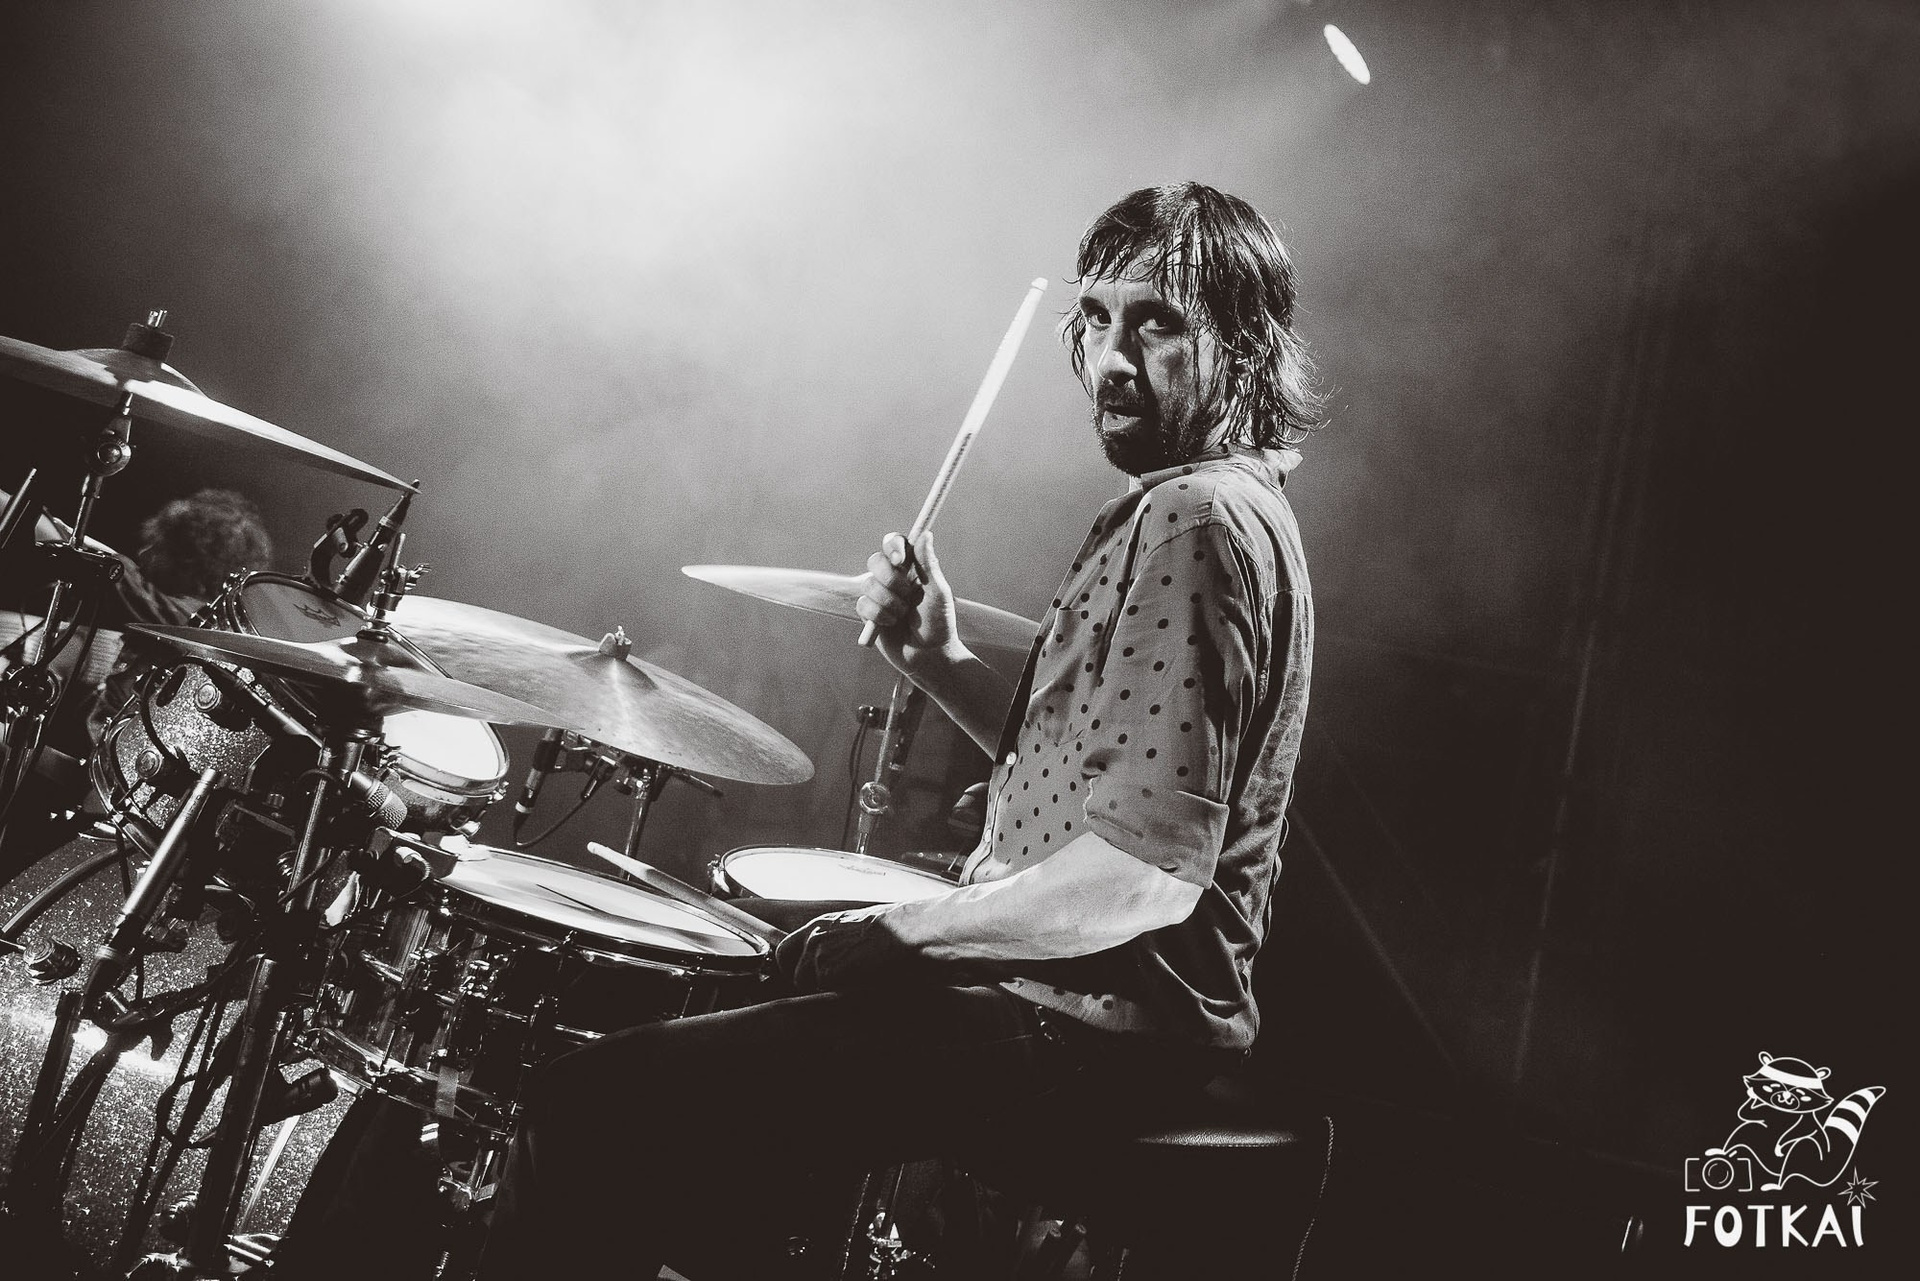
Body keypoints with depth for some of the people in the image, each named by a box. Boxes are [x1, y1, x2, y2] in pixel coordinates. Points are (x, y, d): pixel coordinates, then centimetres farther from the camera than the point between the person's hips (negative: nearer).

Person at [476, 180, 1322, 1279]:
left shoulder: (1201, 518, -18)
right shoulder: (1194, 504, 15)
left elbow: (1147, 868, -26)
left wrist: (896, 932, -16)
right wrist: (940, 663, 4)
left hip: (1099, 1014, -11)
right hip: (1091, 983, 11)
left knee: (599, 1104, -15)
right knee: (719, 1034, 28)